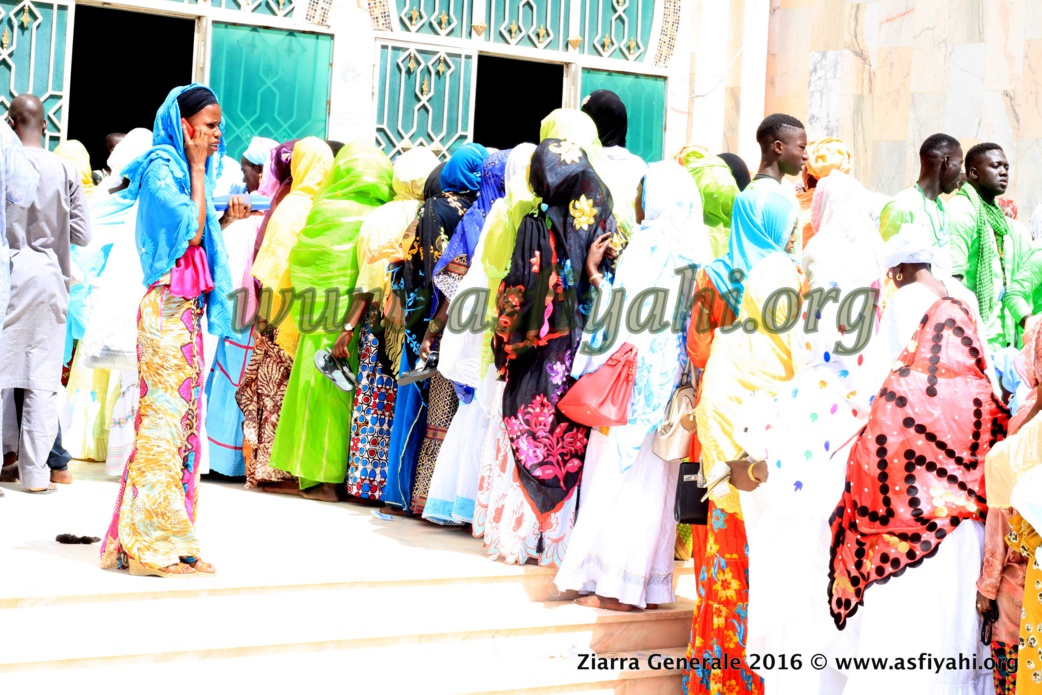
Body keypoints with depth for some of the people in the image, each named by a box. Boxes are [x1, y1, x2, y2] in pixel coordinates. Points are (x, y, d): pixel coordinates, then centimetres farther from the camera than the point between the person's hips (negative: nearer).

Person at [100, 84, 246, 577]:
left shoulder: (183, 170, 19)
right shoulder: (161, 169, -8)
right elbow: (189, 231, -18)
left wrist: (225, 220, 8)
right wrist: (199, 168, -10)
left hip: (188, 310, 9)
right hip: (167, 308, -9)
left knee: (180, 416, 8)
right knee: (165, 413, -9)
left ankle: (167, 539, 11)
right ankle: (152, 544, -7)